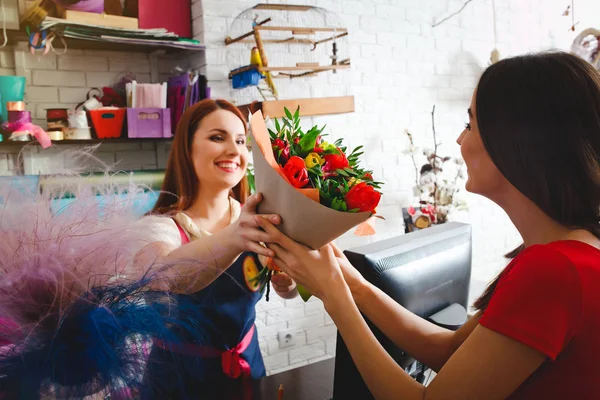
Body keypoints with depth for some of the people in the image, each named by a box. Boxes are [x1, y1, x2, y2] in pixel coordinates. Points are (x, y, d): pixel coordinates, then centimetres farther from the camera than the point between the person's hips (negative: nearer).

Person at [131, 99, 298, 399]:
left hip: (247, 366, 1)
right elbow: (164, 276, -36)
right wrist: (232, 239, -54)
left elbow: (287, 289, -16)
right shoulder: (158, 227, -15)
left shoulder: (251, 219, -5)